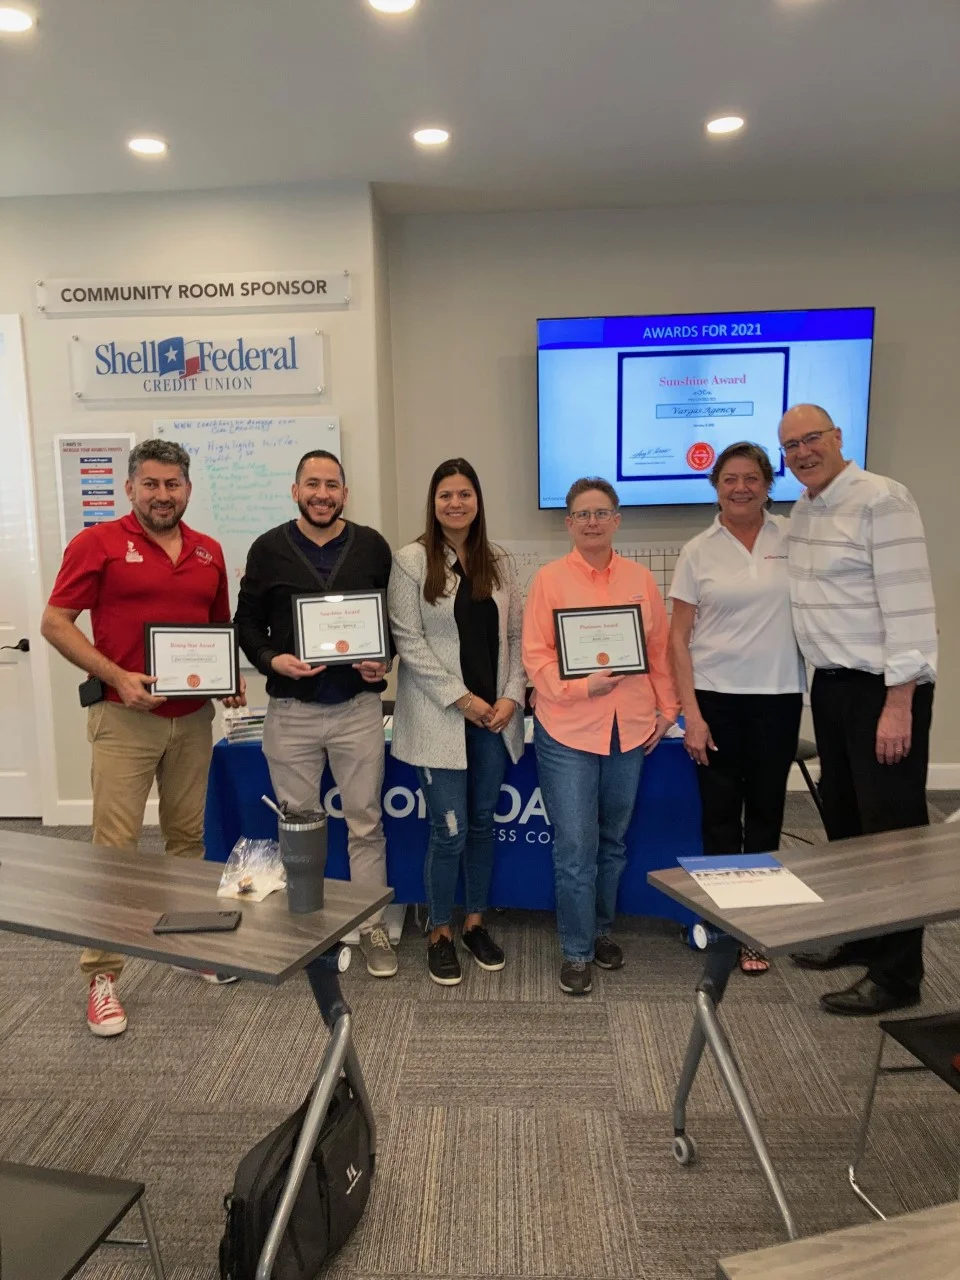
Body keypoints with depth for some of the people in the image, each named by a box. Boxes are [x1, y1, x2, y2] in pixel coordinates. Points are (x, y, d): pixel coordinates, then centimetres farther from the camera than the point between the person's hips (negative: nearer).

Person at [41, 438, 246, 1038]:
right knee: (116, 846, -2)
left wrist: (233, 678, 1)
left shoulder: (209, 552, 10)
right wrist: (117, 677, -17)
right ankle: (103, 975, 10)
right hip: (125, 718, -4)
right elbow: (55, 622, -6)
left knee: (189, 836, 15)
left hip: (194, 717, 5)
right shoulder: (99, 543, -4)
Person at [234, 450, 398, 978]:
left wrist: (384, 661, -9)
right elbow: (248, 623, 5)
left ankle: (373, 928, 23)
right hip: (290, 710, 0)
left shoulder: (372, 547, 3)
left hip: (358, 706, 0)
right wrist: (272, 660, -13)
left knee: (365, 824, 8)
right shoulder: (269, 549, 2)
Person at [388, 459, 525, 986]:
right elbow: (408, 640, -10)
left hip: (493, 715, 4)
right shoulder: (411, 560, -5)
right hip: (440, 716, -4)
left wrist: (511, 696, -5)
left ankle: (475, 923, 31)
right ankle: (440, 933, 19)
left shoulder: (499, 562, 8)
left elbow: (515, 635, 9)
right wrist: (461, 698, -14)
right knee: (450, 832, -2)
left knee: (483, 824, 13)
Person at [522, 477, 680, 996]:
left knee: (613, 841, 17)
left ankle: (601, 930, 36)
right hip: (568, 731, -3)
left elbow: (659, 649, 10)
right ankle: (576, 952, 16)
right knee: (575, 849, -1)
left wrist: (666, 708, 7)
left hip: (630, 730, 4)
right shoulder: (550, 579, -3)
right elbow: (535, 656, -7)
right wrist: (580, 687, -19)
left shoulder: (640, 578, 7)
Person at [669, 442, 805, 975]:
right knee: (720, 815, 7)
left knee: (766, 812, 9)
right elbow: (679, 638, -1)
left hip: (778, 697, 1)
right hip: (716, 697, -1)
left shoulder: (793, 537, 2)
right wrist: (691, 713, -7)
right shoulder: (699, 552, -1)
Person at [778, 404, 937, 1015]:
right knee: (843, 816, 16)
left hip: (883, 685, -8)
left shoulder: (881, 498, -14)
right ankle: (858, 936, 33)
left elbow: (909, 603, -19)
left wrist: (898, 702, -22)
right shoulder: (803, 510, 12)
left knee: (892, 826, -1)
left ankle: (898, 976, 12)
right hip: (830, 682, 8)